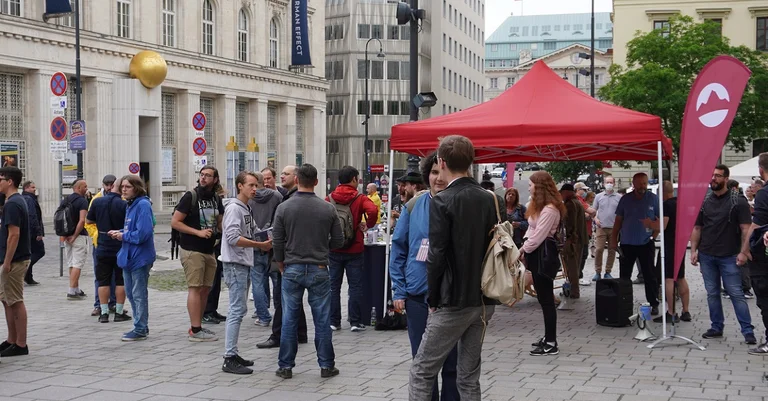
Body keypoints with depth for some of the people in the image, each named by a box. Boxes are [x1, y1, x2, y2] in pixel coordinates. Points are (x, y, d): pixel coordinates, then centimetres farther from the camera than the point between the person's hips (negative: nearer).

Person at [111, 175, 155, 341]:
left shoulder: (143, 205, -16)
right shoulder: (130, 205, 13)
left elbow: (143, 233, -24)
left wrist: (124, 236, -13)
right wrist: (119, 232, 4)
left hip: (140, 257, -10)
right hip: (128, 256, 10)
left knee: (139, 295, -1)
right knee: (131, 293, 16)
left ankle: (140, 330, 7)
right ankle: (140, 326, 26)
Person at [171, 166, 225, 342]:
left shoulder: (217, 199, 10)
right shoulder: (190, 197, -9)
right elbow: (175, 222, -11)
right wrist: (198, 232, -17)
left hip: (209, 251, 7)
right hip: (192, 250, -7)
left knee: (205, 288, 10)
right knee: (195, 288, -8)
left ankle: (197, 326, 19)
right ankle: (195, 330, -7)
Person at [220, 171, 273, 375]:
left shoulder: (247, 209, 17)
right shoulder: (234, 208, -13)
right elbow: (233, 237, -23)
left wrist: (264, 243, 4)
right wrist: (260, 245, -22)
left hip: (244, 264, 10)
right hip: (235, 264, -10)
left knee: (239, 310, 13)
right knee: (237, 310, -11)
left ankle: (232, 354, 20)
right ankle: (229, 359, -9)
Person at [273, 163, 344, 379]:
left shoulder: (284, 208, -5)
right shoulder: (327, 209, -4)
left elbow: (277, 242, -2)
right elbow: (338, 240, 2)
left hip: (292, 270, 0)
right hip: (319, 270, 0)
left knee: (289, 320, 6)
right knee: (322, 320, 6)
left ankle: (285, 366, 11)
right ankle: (326, 365, 10)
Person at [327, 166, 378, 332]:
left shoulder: (329, 198, 1)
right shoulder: (359, 199, -7)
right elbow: (373, 210, -25)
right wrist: (368, 225, -9)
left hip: (334, 249, 3)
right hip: (354, 249, -2)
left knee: (334, 286, 9)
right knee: (355, 286, 4)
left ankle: (334, 322, 12)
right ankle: (355, 322, 4)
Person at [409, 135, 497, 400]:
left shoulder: (442, 202, -13)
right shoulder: (489, 200, 6)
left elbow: (437, 256, -15)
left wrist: (433, 299, -4)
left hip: (453, 303, -6)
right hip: (484, 301, 6)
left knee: (421, 373, 2)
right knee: (469, 377, 13)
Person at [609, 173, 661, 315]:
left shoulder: (653, 199, -1)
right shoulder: (625, 199, 5)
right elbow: (618, 220, 9)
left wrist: (654, 235, -10)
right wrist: (614, 239, 5)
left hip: (646, 243, -2)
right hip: (627, 243, 2)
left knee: (649, 275, 2)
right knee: (624, 275, 7)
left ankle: (653, 304, 10)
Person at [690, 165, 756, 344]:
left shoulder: (738, 201, -2)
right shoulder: (704, 201, 10)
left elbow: (745, 229, -5)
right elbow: (697, 228, 14)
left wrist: (743, 252, -14)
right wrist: (694, 250, 5)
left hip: (729, 256, -4)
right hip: (706, 256, 4)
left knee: (736, 293, -5)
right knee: (712, 294, 9)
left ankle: (748, 331, -1)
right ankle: (716, 328, 19)